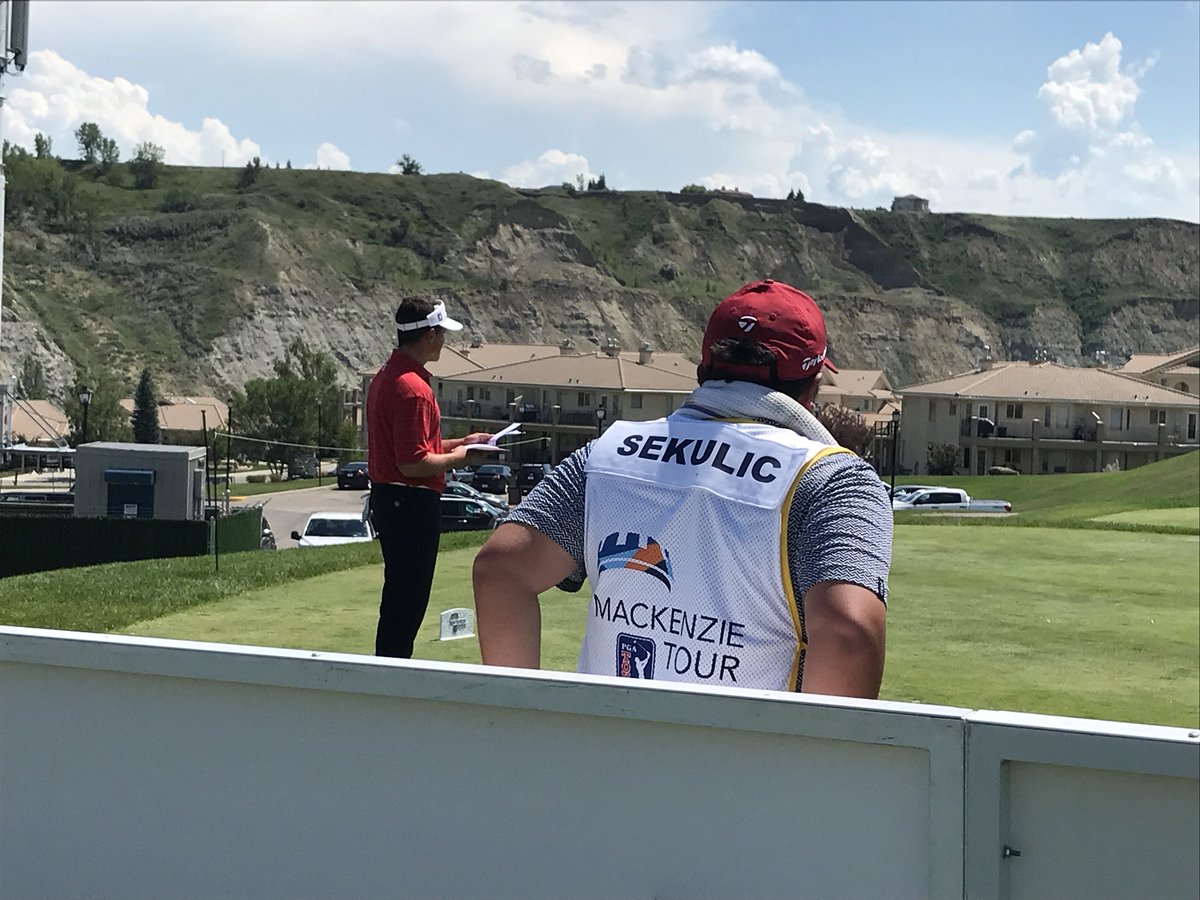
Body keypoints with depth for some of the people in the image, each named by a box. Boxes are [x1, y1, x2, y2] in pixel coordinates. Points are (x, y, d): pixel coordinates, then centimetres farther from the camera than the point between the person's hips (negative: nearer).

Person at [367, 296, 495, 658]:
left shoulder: (385, 377, 12)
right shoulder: (413, 388, -21)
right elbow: (414, 463, -24)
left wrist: (459, 442, 16)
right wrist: (460, 457, -9)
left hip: (387, 501, 10)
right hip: (412, 504, -10)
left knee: (399, 598, 18)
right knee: (406, 602, -2)